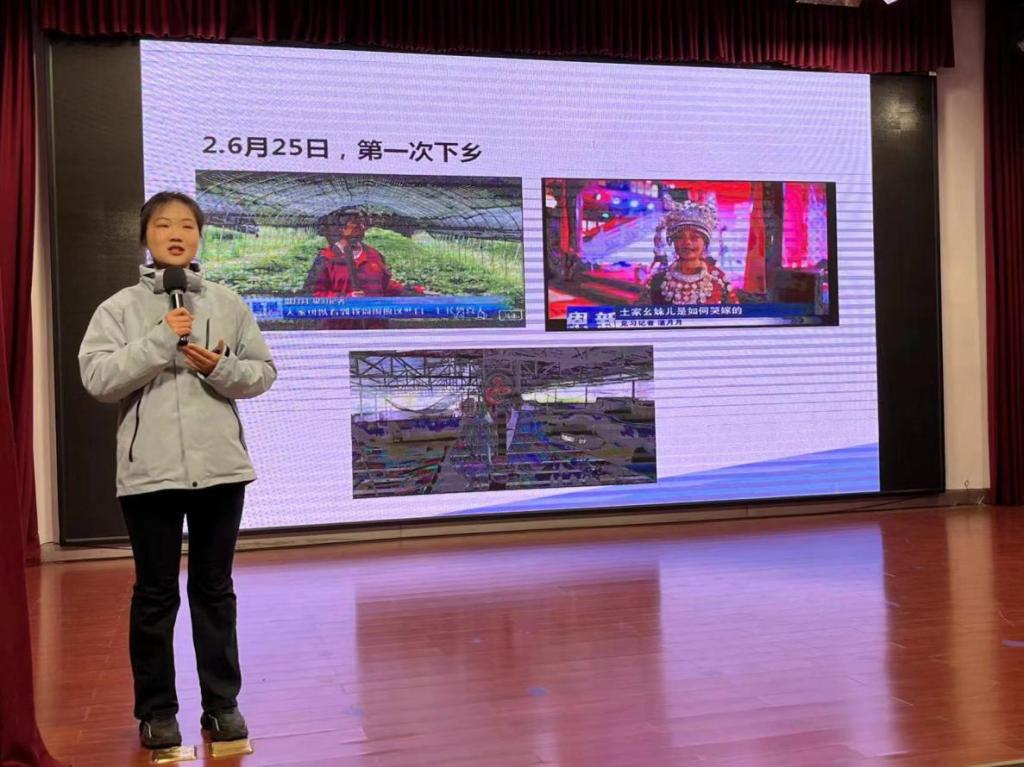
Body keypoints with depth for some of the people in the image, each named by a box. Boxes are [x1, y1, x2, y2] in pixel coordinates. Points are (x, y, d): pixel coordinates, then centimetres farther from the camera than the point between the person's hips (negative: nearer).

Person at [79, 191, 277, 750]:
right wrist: (160, 340, -16)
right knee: (155, 593, 8)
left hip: (220, 466, 2)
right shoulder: (119, 308, 1)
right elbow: (96, 378, -10)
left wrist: (220, 369, -12)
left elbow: (263, 371, 6)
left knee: (215, 589, 11)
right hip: (149, 471, -1)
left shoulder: (227, 303, 6)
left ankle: (222, 703, 22)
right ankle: (156, 709, 21)